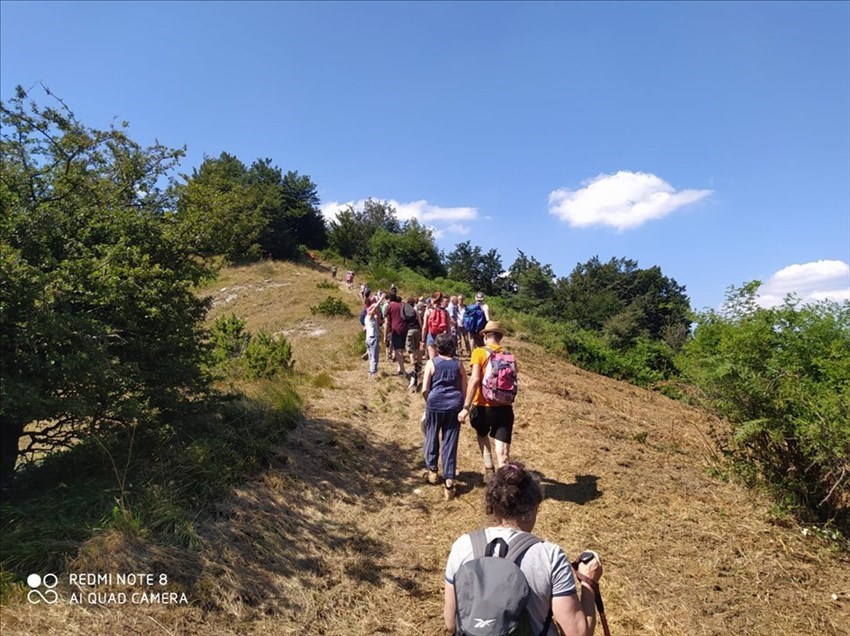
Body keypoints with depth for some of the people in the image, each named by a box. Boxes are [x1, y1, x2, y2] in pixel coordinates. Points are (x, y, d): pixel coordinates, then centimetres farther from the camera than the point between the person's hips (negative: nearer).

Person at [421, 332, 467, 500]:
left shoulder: (432, 363, -1)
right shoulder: (458, 364, 5)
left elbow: (424, 389, -4)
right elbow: (464, 390, 5)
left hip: (435, 404, -1)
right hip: (454, 406, 1)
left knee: (432, 437, 20)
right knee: (450, 443, 5)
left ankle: (432, 471, 33)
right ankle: (449, 481, 3)